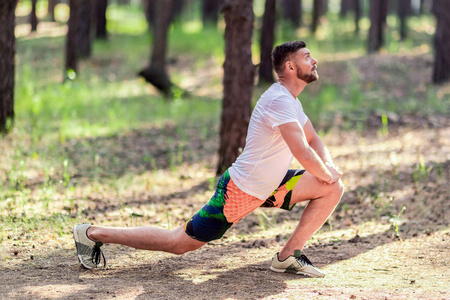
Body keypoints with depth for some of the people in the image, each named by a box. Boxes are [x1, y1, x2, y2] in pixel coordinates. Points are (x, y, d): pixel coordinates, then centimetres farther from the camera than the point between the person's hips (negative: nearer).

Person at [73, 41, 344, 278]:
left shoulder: (291, 100, 10)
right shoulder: (279, 100, -23)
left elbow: (312, 139, 20)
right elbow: (302, 153, -29)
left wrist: (329, 166, 0)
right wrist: (326, 174, -12)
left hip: (269, 186, 10)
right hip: (239, 192, -10)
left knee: (334, 189, 3)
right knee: (179, 243, -6)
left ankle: (288, 256, 6)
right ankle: (93, 234, 5)